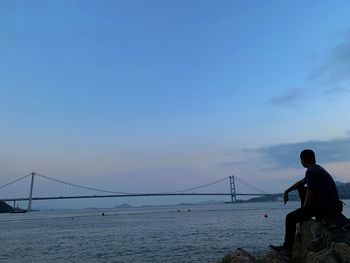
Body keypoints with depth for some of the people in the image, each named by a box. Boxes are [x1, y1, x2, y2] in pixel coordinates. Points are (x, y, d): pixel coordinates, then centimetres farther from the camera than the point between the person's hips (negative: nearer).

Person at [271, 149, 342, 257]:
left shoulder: (311, 172, -19)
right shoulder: (317, 168, 13)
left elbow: (310, 195, -19)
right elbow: (301, 182, 25)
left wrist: (304, 207, -1)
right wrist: (287, 191, 20)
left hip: (325, 208, -10)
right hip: (331, 205, 10)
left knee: (290, 218, -6)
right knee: (301, 189, 24)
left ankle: (287, 249, 2)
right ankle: (306, 216, 24)